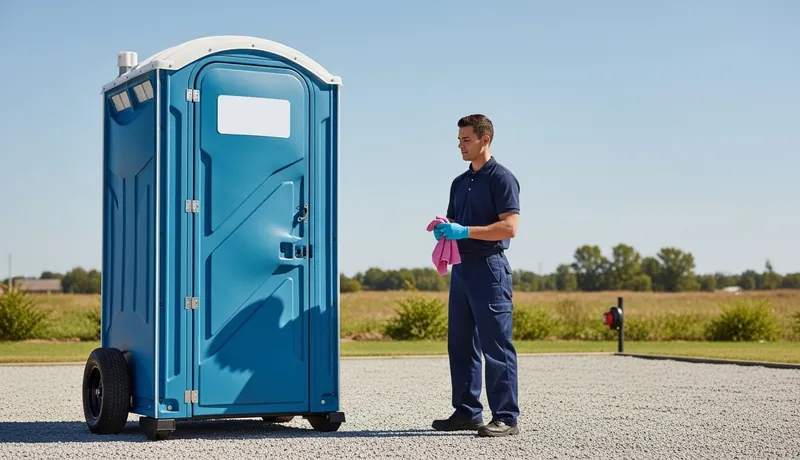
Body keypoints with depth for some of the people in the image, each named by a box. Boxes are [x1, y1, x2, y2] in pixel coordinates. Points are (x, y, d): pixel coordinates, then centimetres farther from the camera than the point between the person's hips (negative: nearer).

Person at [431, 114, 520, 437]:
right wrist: (443, 229, 2)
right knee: (460, 343, 10)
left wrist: (465, 231, -21)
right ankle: (466, 411, 17)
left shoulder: (501, 178, -7)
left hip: (489, 267, -9)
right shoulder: (460, 182, 18)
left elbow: (509, 227, -15)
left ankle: (505, 418, -4)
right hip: (462, 266, 9)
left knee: (495, 346, -7)